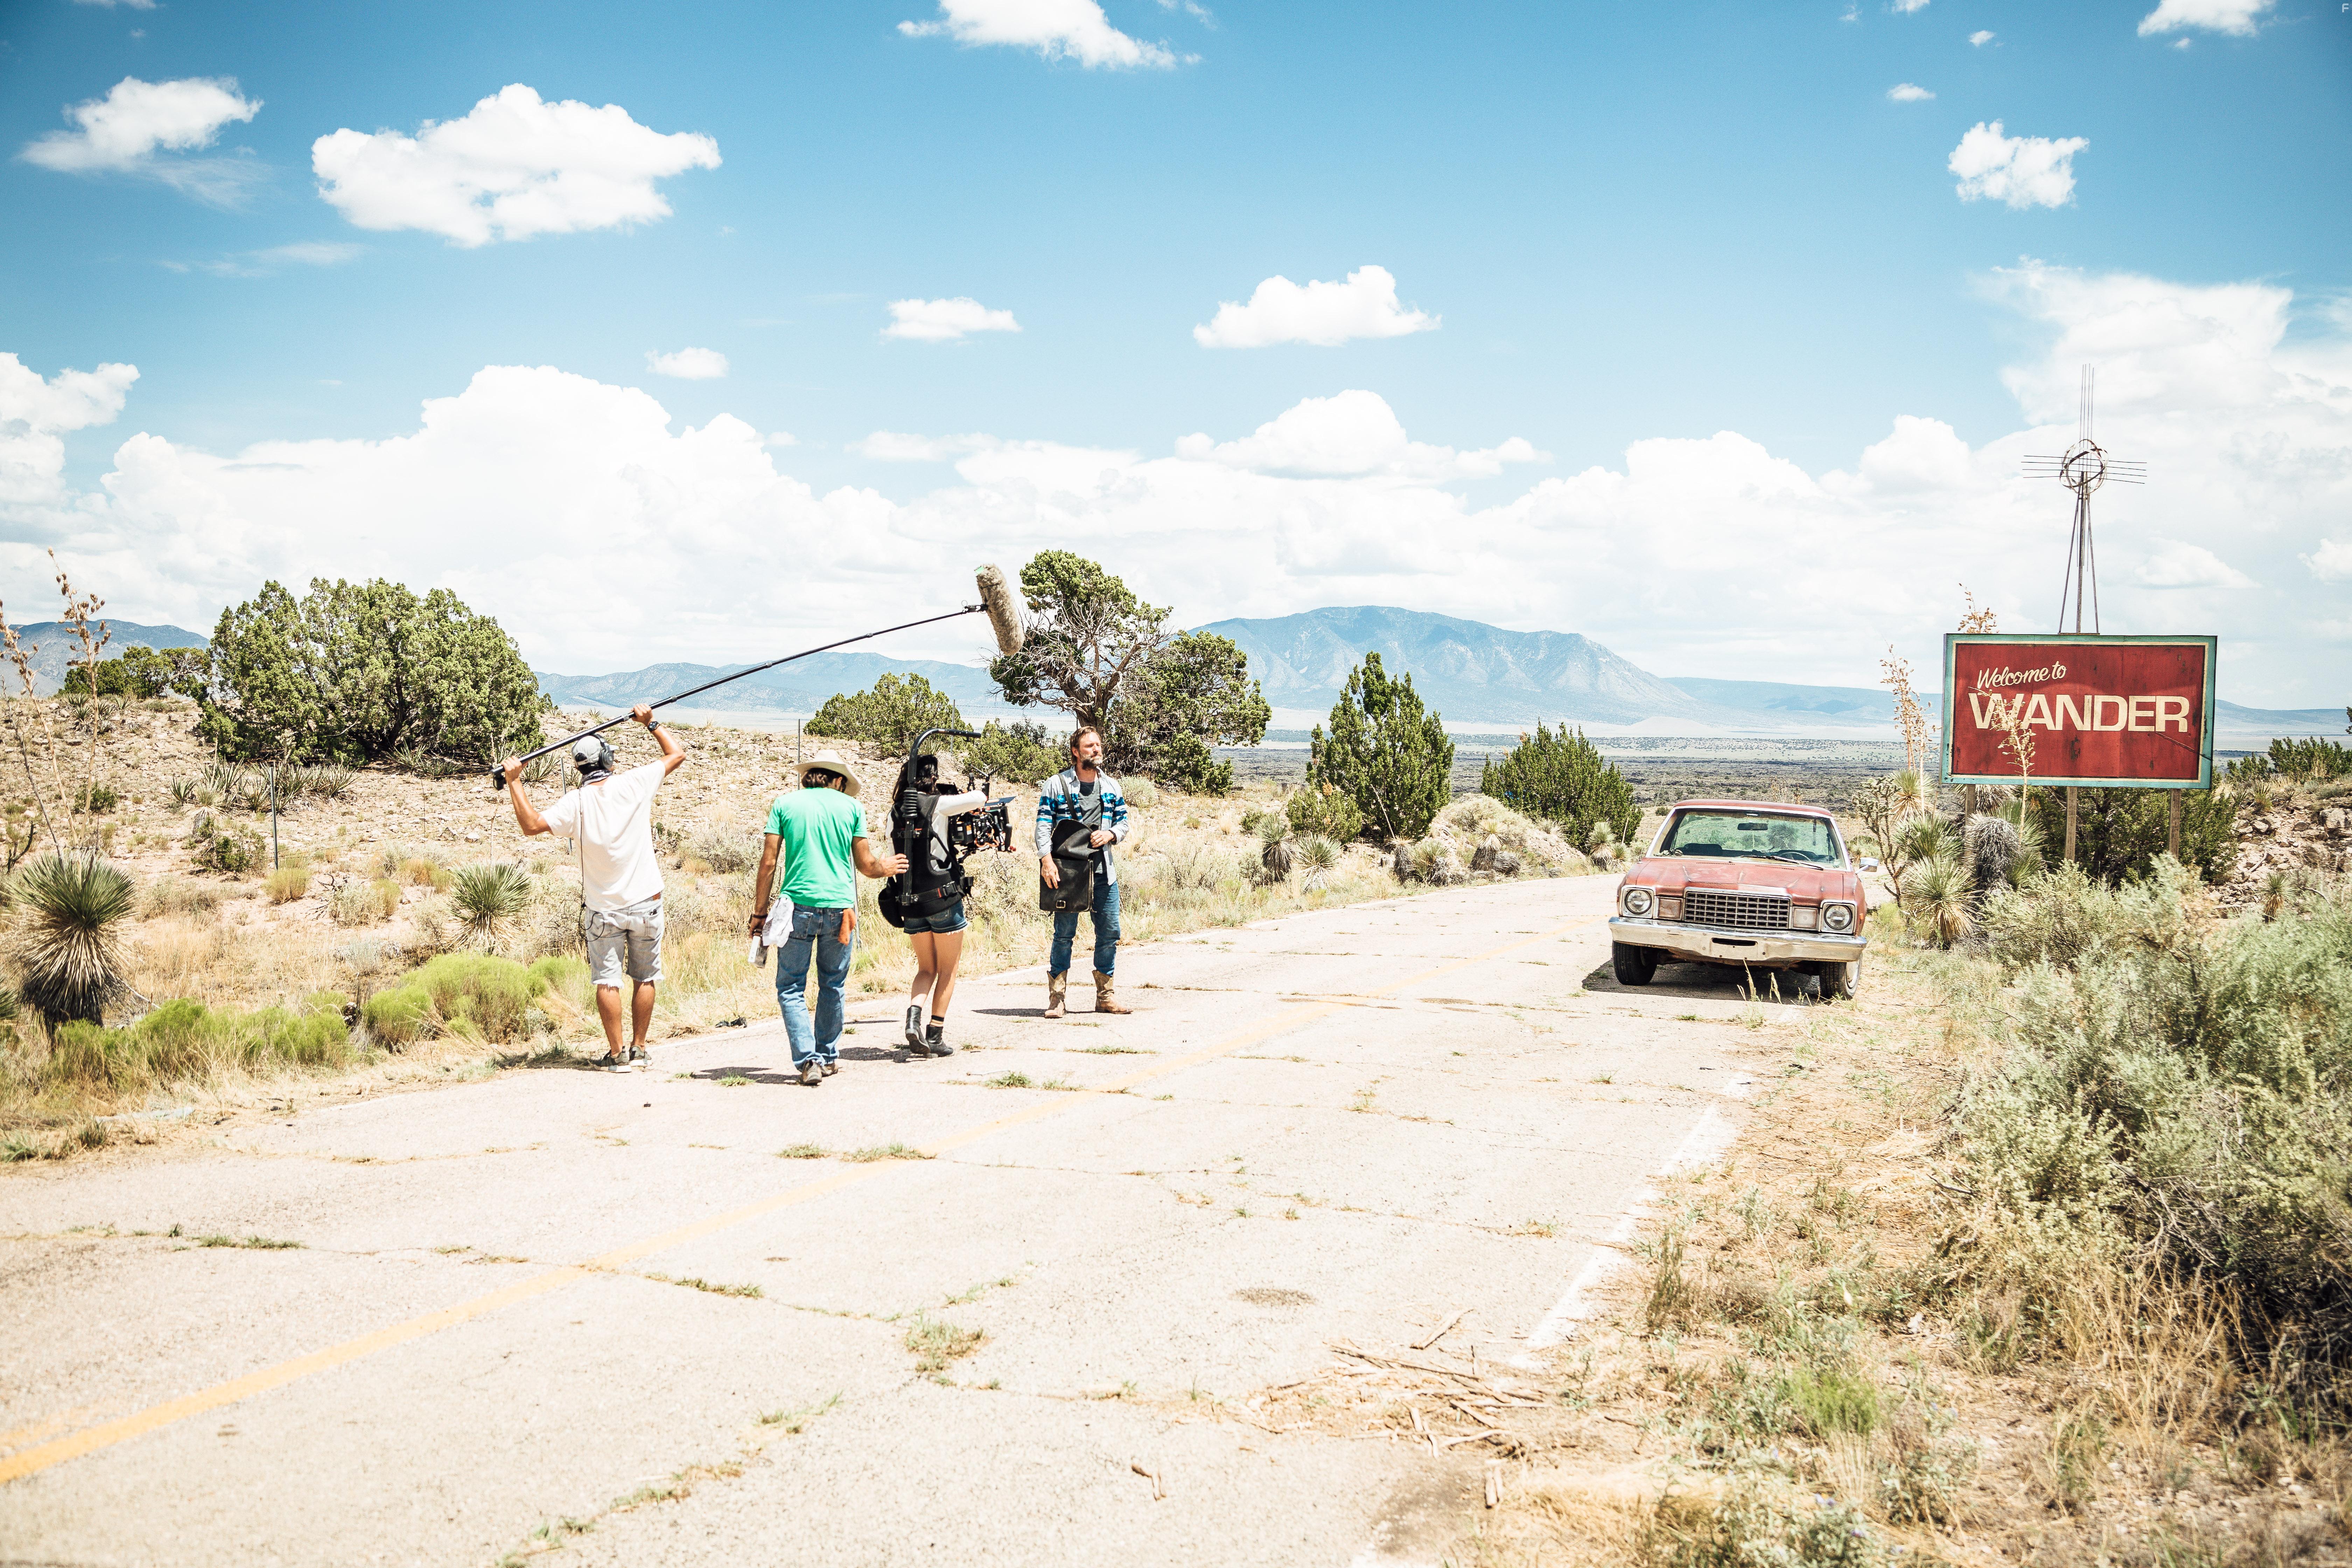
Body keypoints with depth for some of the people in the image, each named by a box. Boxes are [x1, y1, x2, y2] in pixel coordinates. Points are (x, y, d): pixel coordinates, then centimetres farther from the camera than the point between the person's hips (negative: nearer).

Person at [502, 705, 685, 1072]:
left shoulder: (577, 802, -9)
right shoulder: (636, 783, -6)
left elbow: (531, 824, -12)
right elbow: (677, 753, 6)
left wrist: (515, 782, -6)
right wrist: (651, 723, 18)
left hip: (604, 909, -1)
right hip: (646, 904, 1)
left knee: (607, 981, 4)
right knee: (645, 978, 12)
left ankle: (617, 1055, 4)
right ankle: (638, 1050, 17)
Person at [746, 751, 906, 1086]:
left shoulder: (785, 803, 5)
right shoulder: (851, 806, 6)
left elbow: (769, 863, 1)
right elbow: (866, 865, 8)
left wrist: (760, 912, 6)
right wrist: (885, 868, 30)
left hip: (798, 906, -1)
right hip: (840, 906, 1)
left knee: (791, 987, 3)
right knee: (833, 986, 15)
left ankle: (808, 1061, -9)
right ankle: (827, 1057, 25)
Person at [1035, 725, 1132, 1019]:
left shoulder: (1111, 786, 13)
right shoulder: (1056, 785, 0)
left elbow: (1123, 822, 16)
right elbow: (1043, 825, -6)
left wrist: (1110, 834, -7)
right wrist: (1046, 860, -18)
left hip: (1104, 872, 4)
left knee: (1110, 932, 5)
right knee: (1065, 933, -3)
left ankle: (1105, 995, 17)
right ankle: (1057, 997, 6)